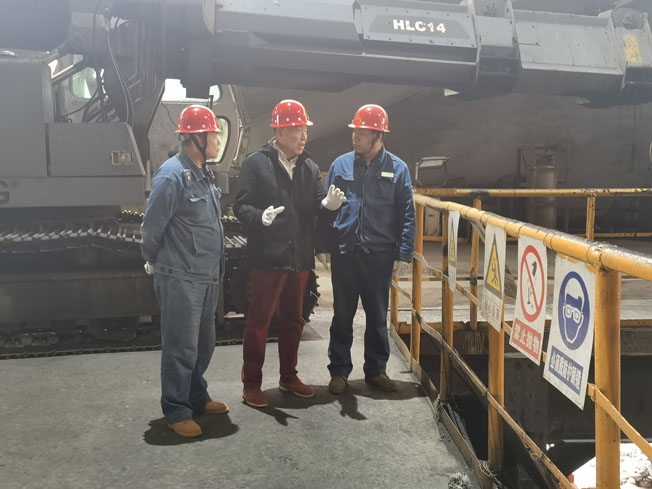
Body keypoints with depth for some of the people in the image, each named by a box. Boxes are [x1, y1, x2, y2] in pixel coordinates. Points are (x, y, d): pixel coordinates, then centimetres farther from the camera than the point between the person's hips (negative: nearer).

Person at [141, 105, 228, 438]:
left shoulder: (203, 173, 11)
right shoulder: (172, 175, -18)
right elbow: (152, 226, -13)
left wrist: (215, 264, 17)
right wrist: (154, 262, 2)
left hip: (207, 275, 9)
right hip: (180, 278, -9)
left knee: (204, 342, 17)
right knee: (181, 346, 0)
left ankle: (196, 397, 33)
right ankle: (176, 411, 13)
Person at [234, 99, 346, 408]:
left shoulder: (309, 167, 9)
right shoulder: (256, 163, -7)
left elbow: (316, 205, 5)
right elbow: (241, 206, -10)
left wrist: (327, 203, -18)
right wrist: (260, 218, -30)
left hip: (299, 257, 6)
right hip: (267, 257, -5)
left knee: (293, 321, 17)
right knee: (258, 323, 4)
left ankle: (289, 377, 32)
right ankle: (251, 383, 17)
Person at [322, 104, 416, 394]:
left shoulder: (397, 169, -1)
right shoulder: (341, 165, 2)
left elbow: (406, 215, -1)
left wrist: (403, 254, -6)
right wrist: (326, 245, -4)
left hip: (379, 255, -1)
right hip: (344, 253, 1)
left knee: (377, 316, 11)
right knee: (342, 315, 9)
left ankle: (376, 369, 26)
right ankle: (339, 370, 22)